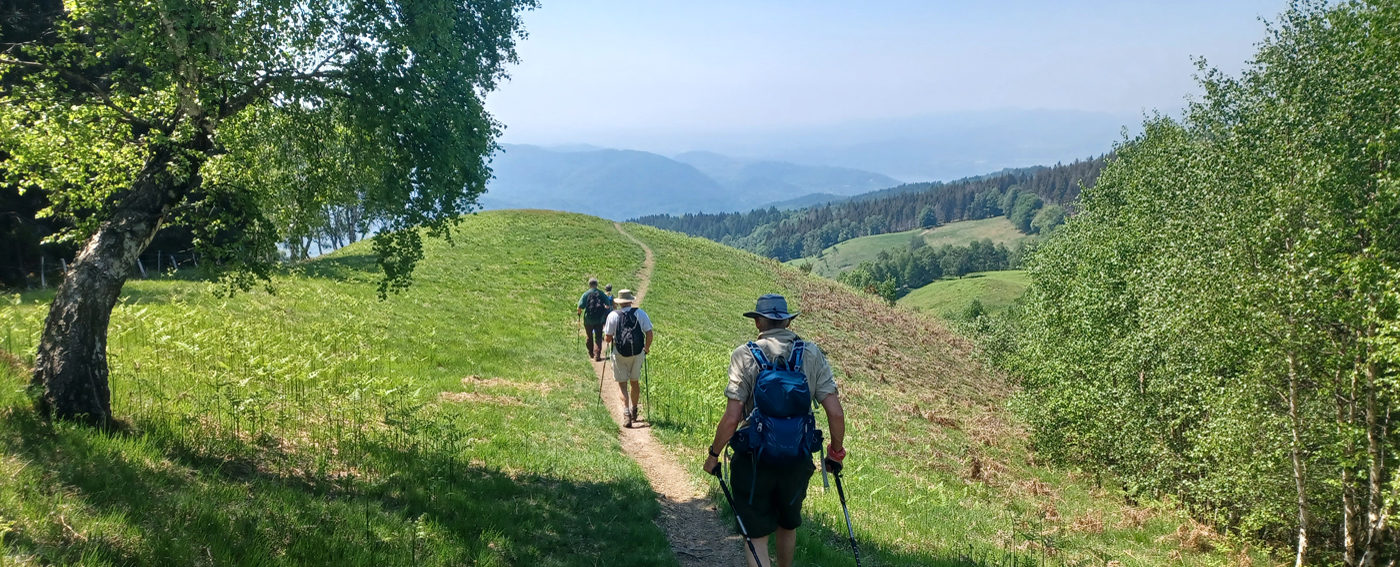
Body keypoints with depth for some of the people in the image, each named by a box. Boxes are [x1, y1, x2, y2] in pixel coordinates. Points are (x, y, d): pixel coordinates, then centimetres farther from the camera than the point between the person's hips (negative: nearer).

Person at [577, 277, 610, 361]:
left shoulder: (586, 294, -6)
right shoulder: (602, 294, 0)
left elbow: (580, 306, -12)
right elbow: (608, 305, 3)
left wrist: (579, 312, 9)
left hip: (588, 319, 0)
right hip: (599, 319, 0)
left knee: (590, 337, 17)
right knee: (598, 337, 3)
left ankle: (591, 354, 31)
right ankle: (597, 355, -9)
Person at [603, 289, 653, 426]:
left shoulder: (613, 316, -5)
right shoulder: (640, 313, 0)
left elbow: (608, 339, -4)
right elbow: (649, 333, -2)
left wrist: (606, 338, 19)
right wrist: (647, 348, 14)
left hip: (620, 353, -2)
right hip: (638, 353, 2)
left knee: (622, 383, 5)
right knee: (635, 381, 19)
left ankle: (626, 411, -12)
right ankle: (634, 411, 31)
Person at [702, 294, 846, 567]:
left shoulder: (745, 355, -11)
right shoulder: (813, 354, -2)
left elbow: (731, 418, -15)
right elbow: (836, 413, -6)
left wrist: (713, 455, -1)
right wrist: (836, 453, 10)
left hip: (753, 461, -3)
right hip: (798, 460, 4)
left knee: (756, 535, 7)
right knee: (788, 525, 27)